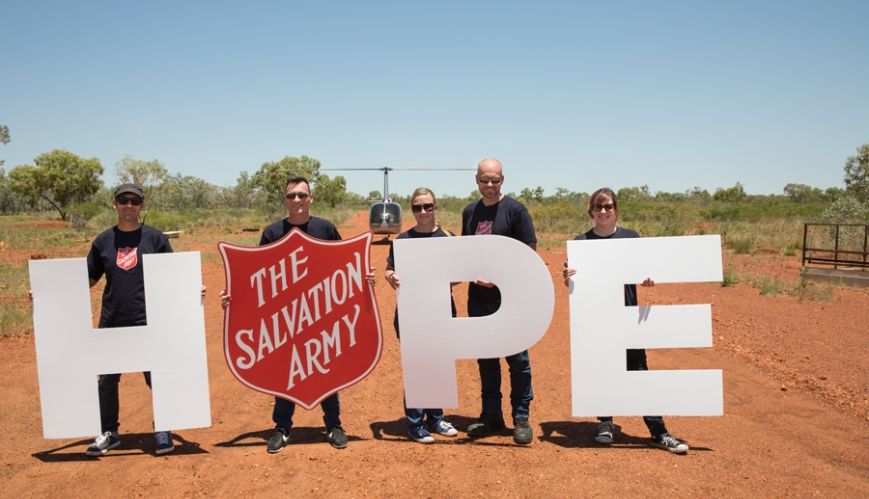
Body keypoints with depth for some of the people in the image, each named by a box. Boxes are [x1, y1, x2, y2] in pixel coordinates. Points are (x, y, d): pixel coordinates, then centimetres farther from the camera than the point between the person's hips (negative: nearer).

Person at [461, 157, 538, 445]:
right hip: (478, 297, 5)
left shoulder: (515, 210, -6)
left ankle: (521, 418, 15)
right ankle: (491, 416, 24)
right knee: (485, 358, 12)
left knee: (517, 358, 2)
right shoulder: (470, 212, 10)